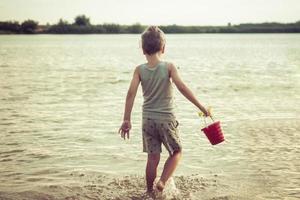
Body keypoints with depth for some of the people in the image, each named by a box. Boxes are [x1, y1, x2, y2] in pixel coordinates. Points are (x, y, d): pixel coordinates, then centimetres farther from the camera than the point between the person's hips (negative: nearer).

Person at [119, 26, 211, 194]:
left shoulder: (139, 70, -2)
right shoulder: (169, 67, -7)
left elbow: (131, 93, -9)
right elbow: (182, 87, -17)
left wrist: (126, 120, -6)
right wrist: (201, 107, -13)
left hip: (148, 120, 3)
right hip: (167, 118, -2)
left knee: (153, 157, 11)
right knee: (177, 152, 16)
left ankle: (150, 191, 17)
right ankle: (162, 181, 1)